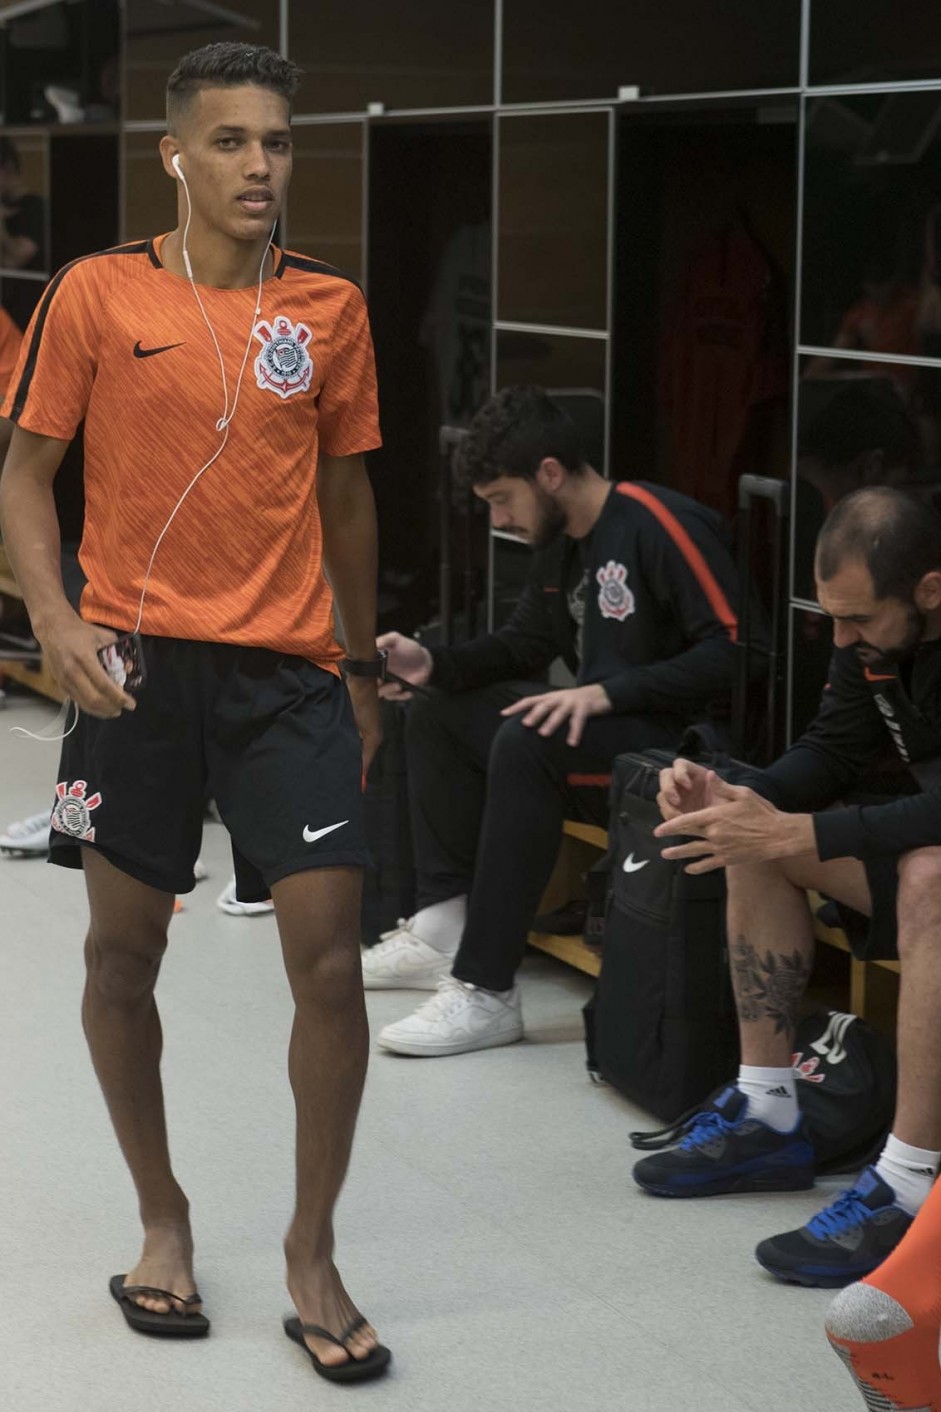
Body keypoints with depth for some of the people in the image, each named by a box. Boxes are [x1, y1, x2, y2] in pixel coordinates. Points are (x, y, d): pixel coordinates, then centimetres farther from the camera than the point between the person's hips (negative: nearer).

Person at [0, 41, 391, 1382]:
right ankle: (164, 1218, 29)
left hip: (287, 667, 1)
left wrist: (362, 674, 16)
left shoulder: (329, 306, 5)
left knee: (328, 955, -6)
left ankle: (313, 1251, 10)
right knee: (124, 953, 8)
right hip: (137, 663, -1)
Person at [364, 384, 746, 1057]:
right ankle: (445, 930, 6)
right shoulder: (560, 541, 11)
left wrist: (605, 693, -28)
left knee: (526, 743, -33)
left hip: (674, 738, -11)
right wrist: (433, 663, 5)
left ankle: (487, 991, -31)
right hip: (596, 726, 11)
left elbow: (732, 652, -24)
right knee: (439, 714, 14)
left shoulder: (660, 525, -18)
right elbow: (527, 643, 22)